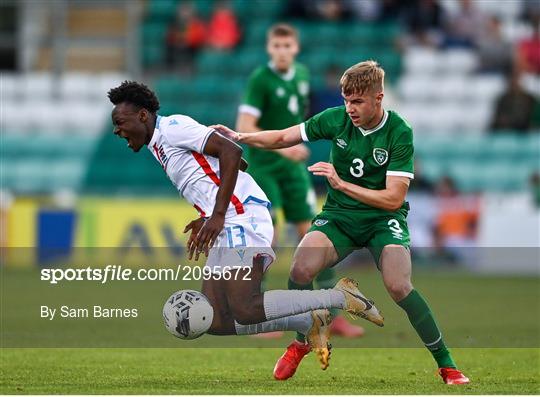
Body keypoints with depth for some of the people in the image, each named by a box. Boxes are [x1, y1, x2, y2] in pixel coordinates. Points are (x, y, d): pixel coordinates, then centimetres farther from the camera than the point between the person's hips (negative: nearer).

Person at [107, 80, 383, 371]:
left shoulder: (171, 127, -6)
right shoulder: (158, 147, 24)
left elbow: (231, 151, -17)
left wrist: (217, 216, -20)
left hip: (241, 217, -10)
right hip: (226, 228, 10)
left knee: (245, 311, -20)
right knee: (215, 322, 1)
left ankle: (339, 296, -9)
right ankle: (309, 323, 6)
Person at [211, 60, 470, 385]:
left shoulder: (400, 133, -15)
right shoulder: (336, 119, -5)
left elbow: (393, 198, -18)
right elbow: (284, 137, 8)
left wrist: (342, 184, -24)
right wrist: (241, 138, -7)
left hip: (384, 218, -3)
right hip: (339, 215, 3)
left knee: (398, 286, -28)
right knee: (301, 270, -25)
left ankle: (446, 363, -11)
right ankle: (301, 341, 4)